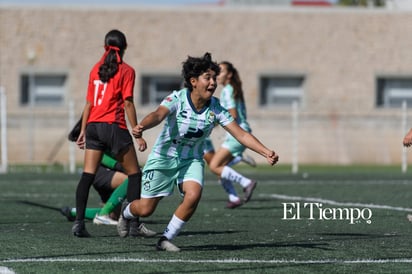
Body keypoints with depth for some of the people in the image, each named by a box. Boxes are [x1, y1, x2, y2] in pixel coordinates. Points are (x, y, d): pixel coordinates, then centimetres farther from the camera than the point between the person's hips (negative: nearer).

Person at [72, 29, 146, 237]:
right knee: (134, 173, 6)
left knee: (88, 175, 1)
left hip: (93, 125, 5)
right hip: (113, 126, -5)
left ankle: (79, 221, -8)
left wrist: (83, 130, 19)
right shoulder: (126, 71, -3)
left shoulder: (96, 69, 12)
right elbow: (128, 103, -8)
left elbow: (89, 103, 13)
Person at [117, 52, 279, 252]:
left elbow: (242, 134, -15)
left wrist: (266, 152, -28)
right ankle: (126, 211, 41)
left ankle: (166, 239, -4)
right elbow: (158, 115, -42)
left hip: (192, 160, 3)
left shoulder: (215, 108, -13)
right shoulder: (177, 99, -23)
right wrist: (141, 127, -65)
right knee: (145, 209, 1)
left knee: (193, 195, -25)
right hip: (164, 158, -3)